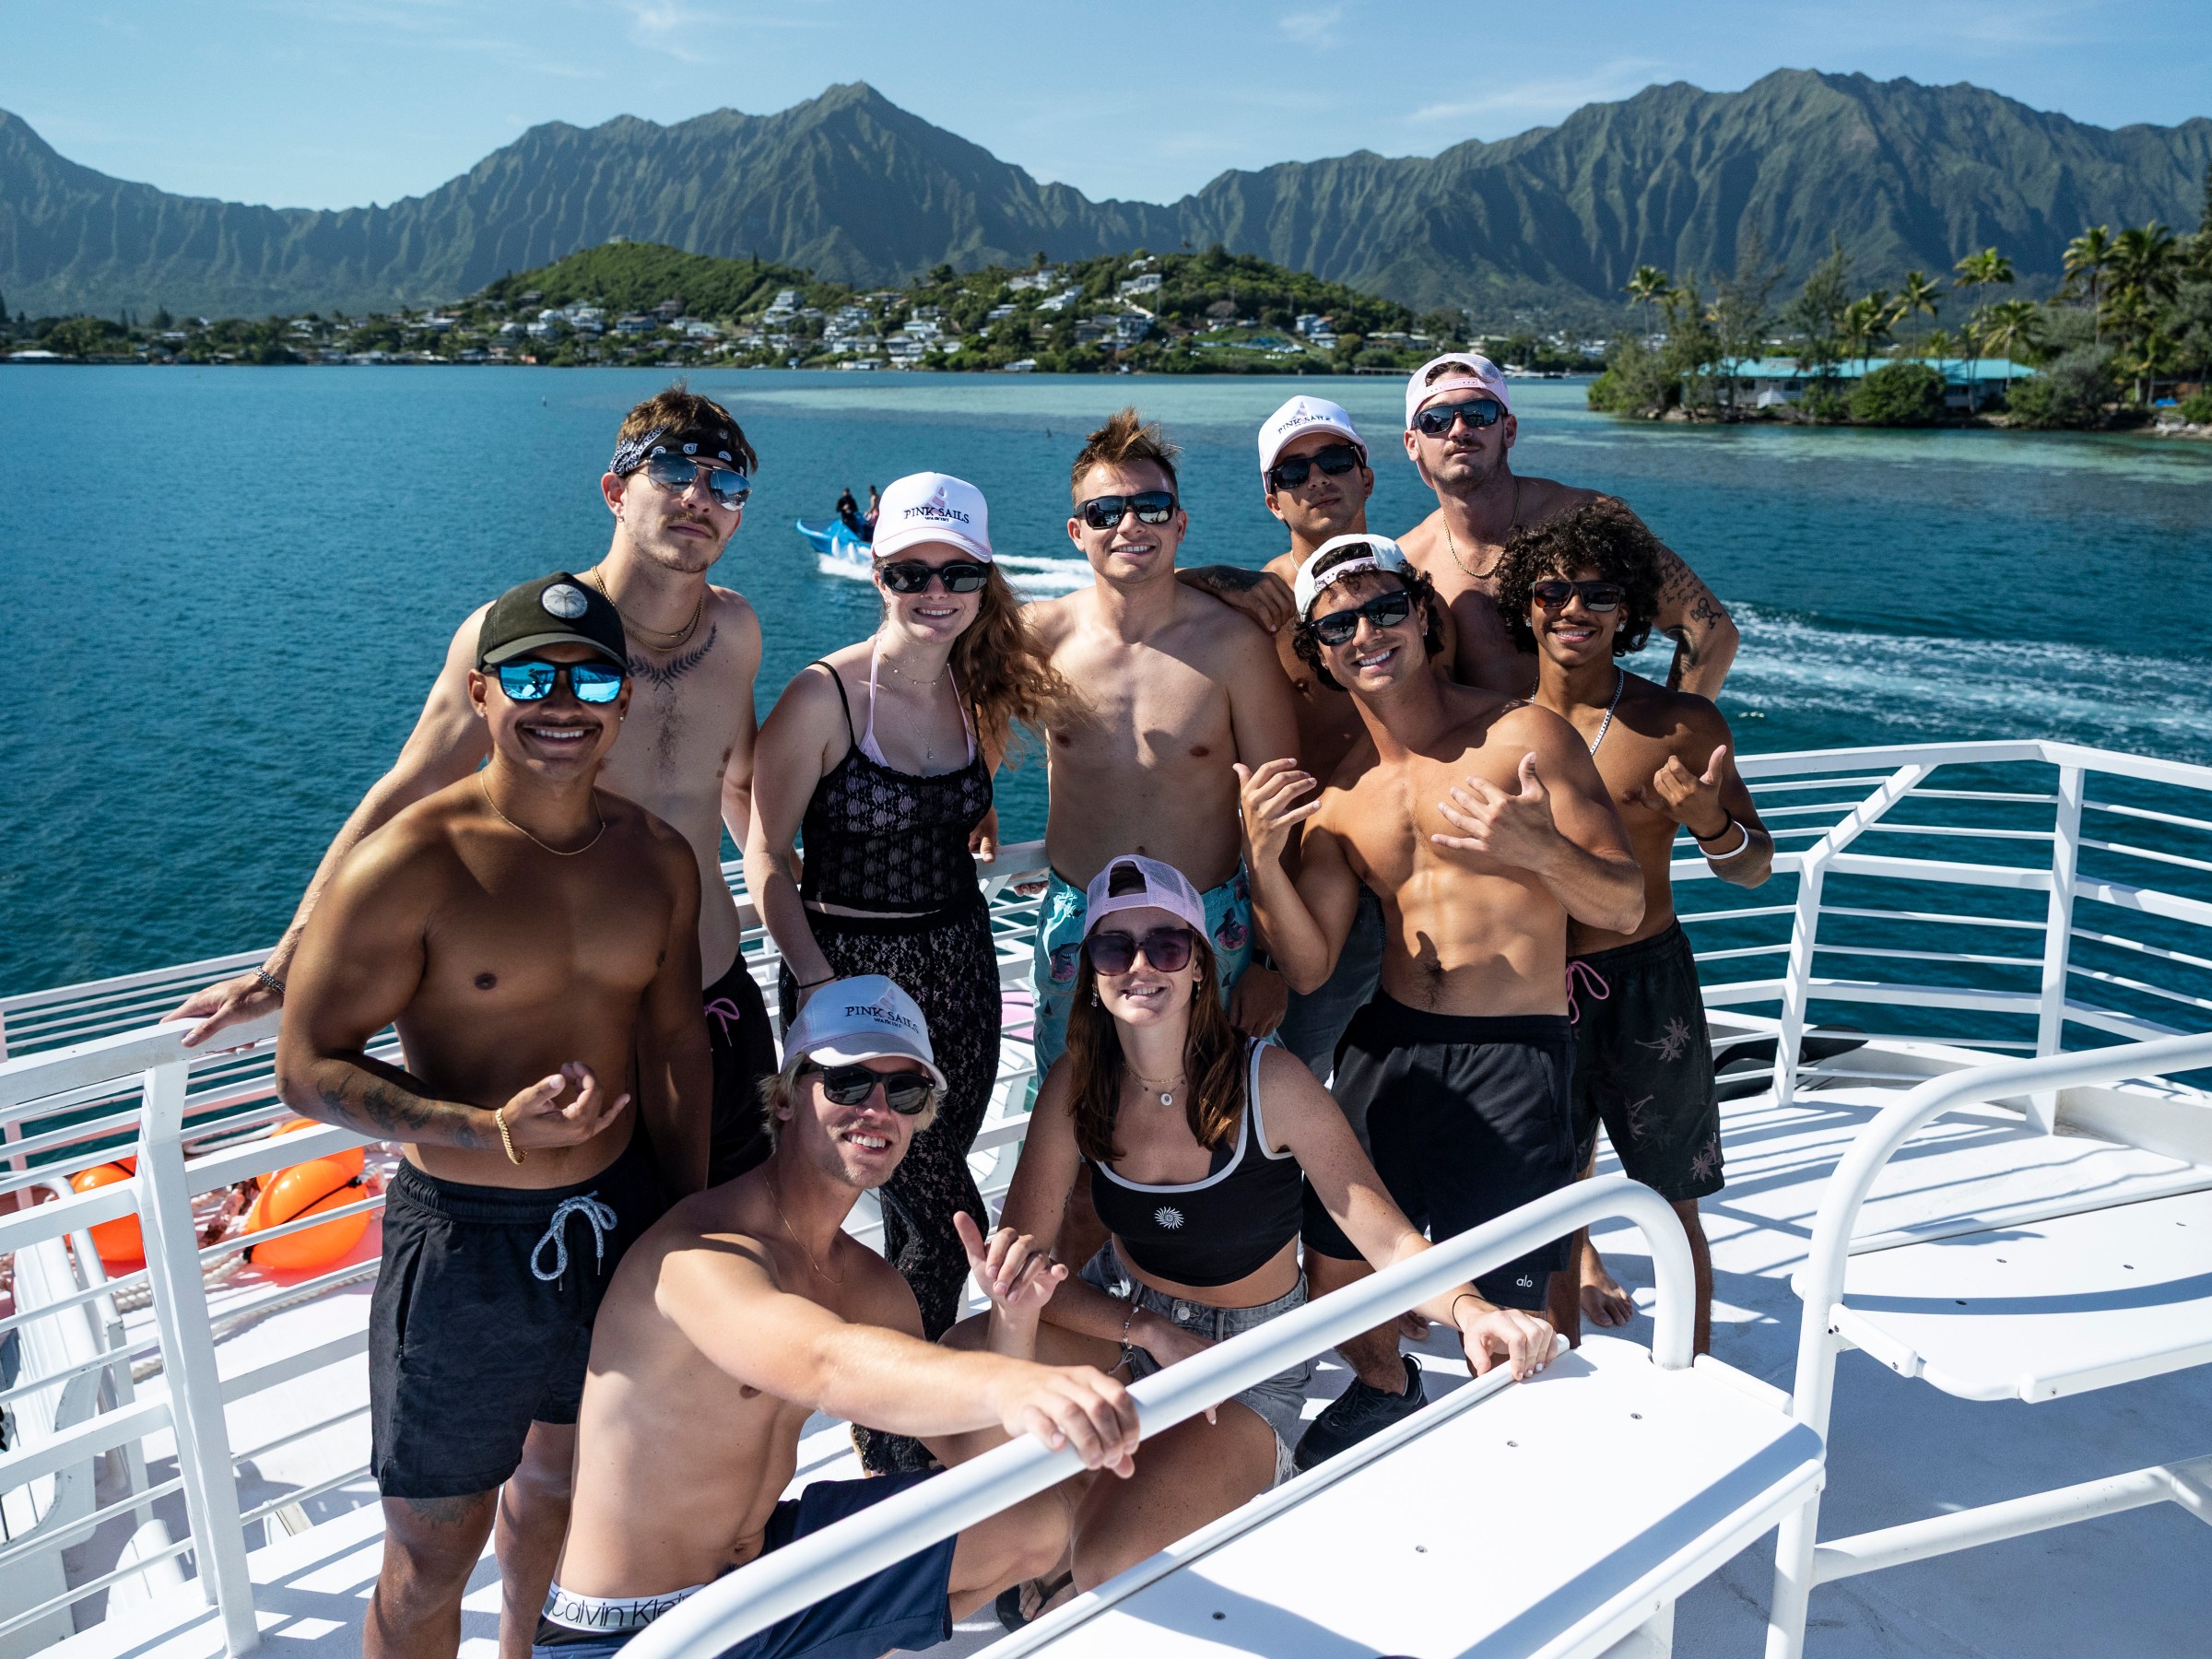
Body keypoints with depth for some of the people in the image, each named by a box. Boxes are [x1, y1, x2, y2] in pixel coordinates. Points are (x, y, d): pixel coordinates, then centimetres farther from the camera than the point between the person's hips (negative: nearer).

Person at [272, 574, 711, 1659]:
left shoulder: (658, 857, -2)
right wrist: (490, 1131, -30)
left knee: (562, 1471, 28)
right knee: (435, 1555, 11)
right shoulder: (409, 866, -19)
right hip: (466, 1241, -5)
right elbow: (308, 1070, -16)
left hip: (619, 1216, 5)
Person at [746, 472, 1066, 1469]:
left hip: (959, 970, 5)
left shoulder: (982, 693, 3)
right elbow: (767, 858, -12)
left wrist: (975, 827, 3)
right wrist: (820, 984, -17)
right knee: (942, 1210, -3)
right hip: (847, 968, -5)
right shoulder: (825, 696, -15)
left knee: (920, 1199, 14)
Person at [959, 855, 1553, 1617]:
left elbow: (1387, 1237, -23)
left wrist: (1470, 1310, -43)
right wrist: (1151, 1331, -25)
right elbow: (1019, 1258, -13)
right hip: (1120, 1318, 3)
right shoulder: (1079, 1084, -13)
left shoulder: (1268, 1082, -21)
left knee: (1106, 1561, -25)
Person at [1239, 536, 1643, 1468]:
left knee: (1505, 1305, -2)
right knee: (1333, 1258, 12)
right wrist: (1262, 858, -14)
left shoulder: (1523, 735, -4)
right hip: (1387, 1043, 4)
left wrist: (1541, 850, -27)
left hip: (1514, 1053, -4)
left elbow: (1623, 907, -5)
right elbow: (1307, 967, 4)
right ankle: (1386, 1383, 44)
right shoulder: (1336, 798, 8)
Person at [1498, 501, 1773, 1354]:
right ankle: (1578, 1256, 46)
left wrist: (1710, 821, -21)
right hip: (1530, 982, 2)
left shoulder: (1681, 725, -7)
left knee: (1672, 1204, 6)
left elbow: (1755, 870, -1)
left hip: (1646, 980, -2)